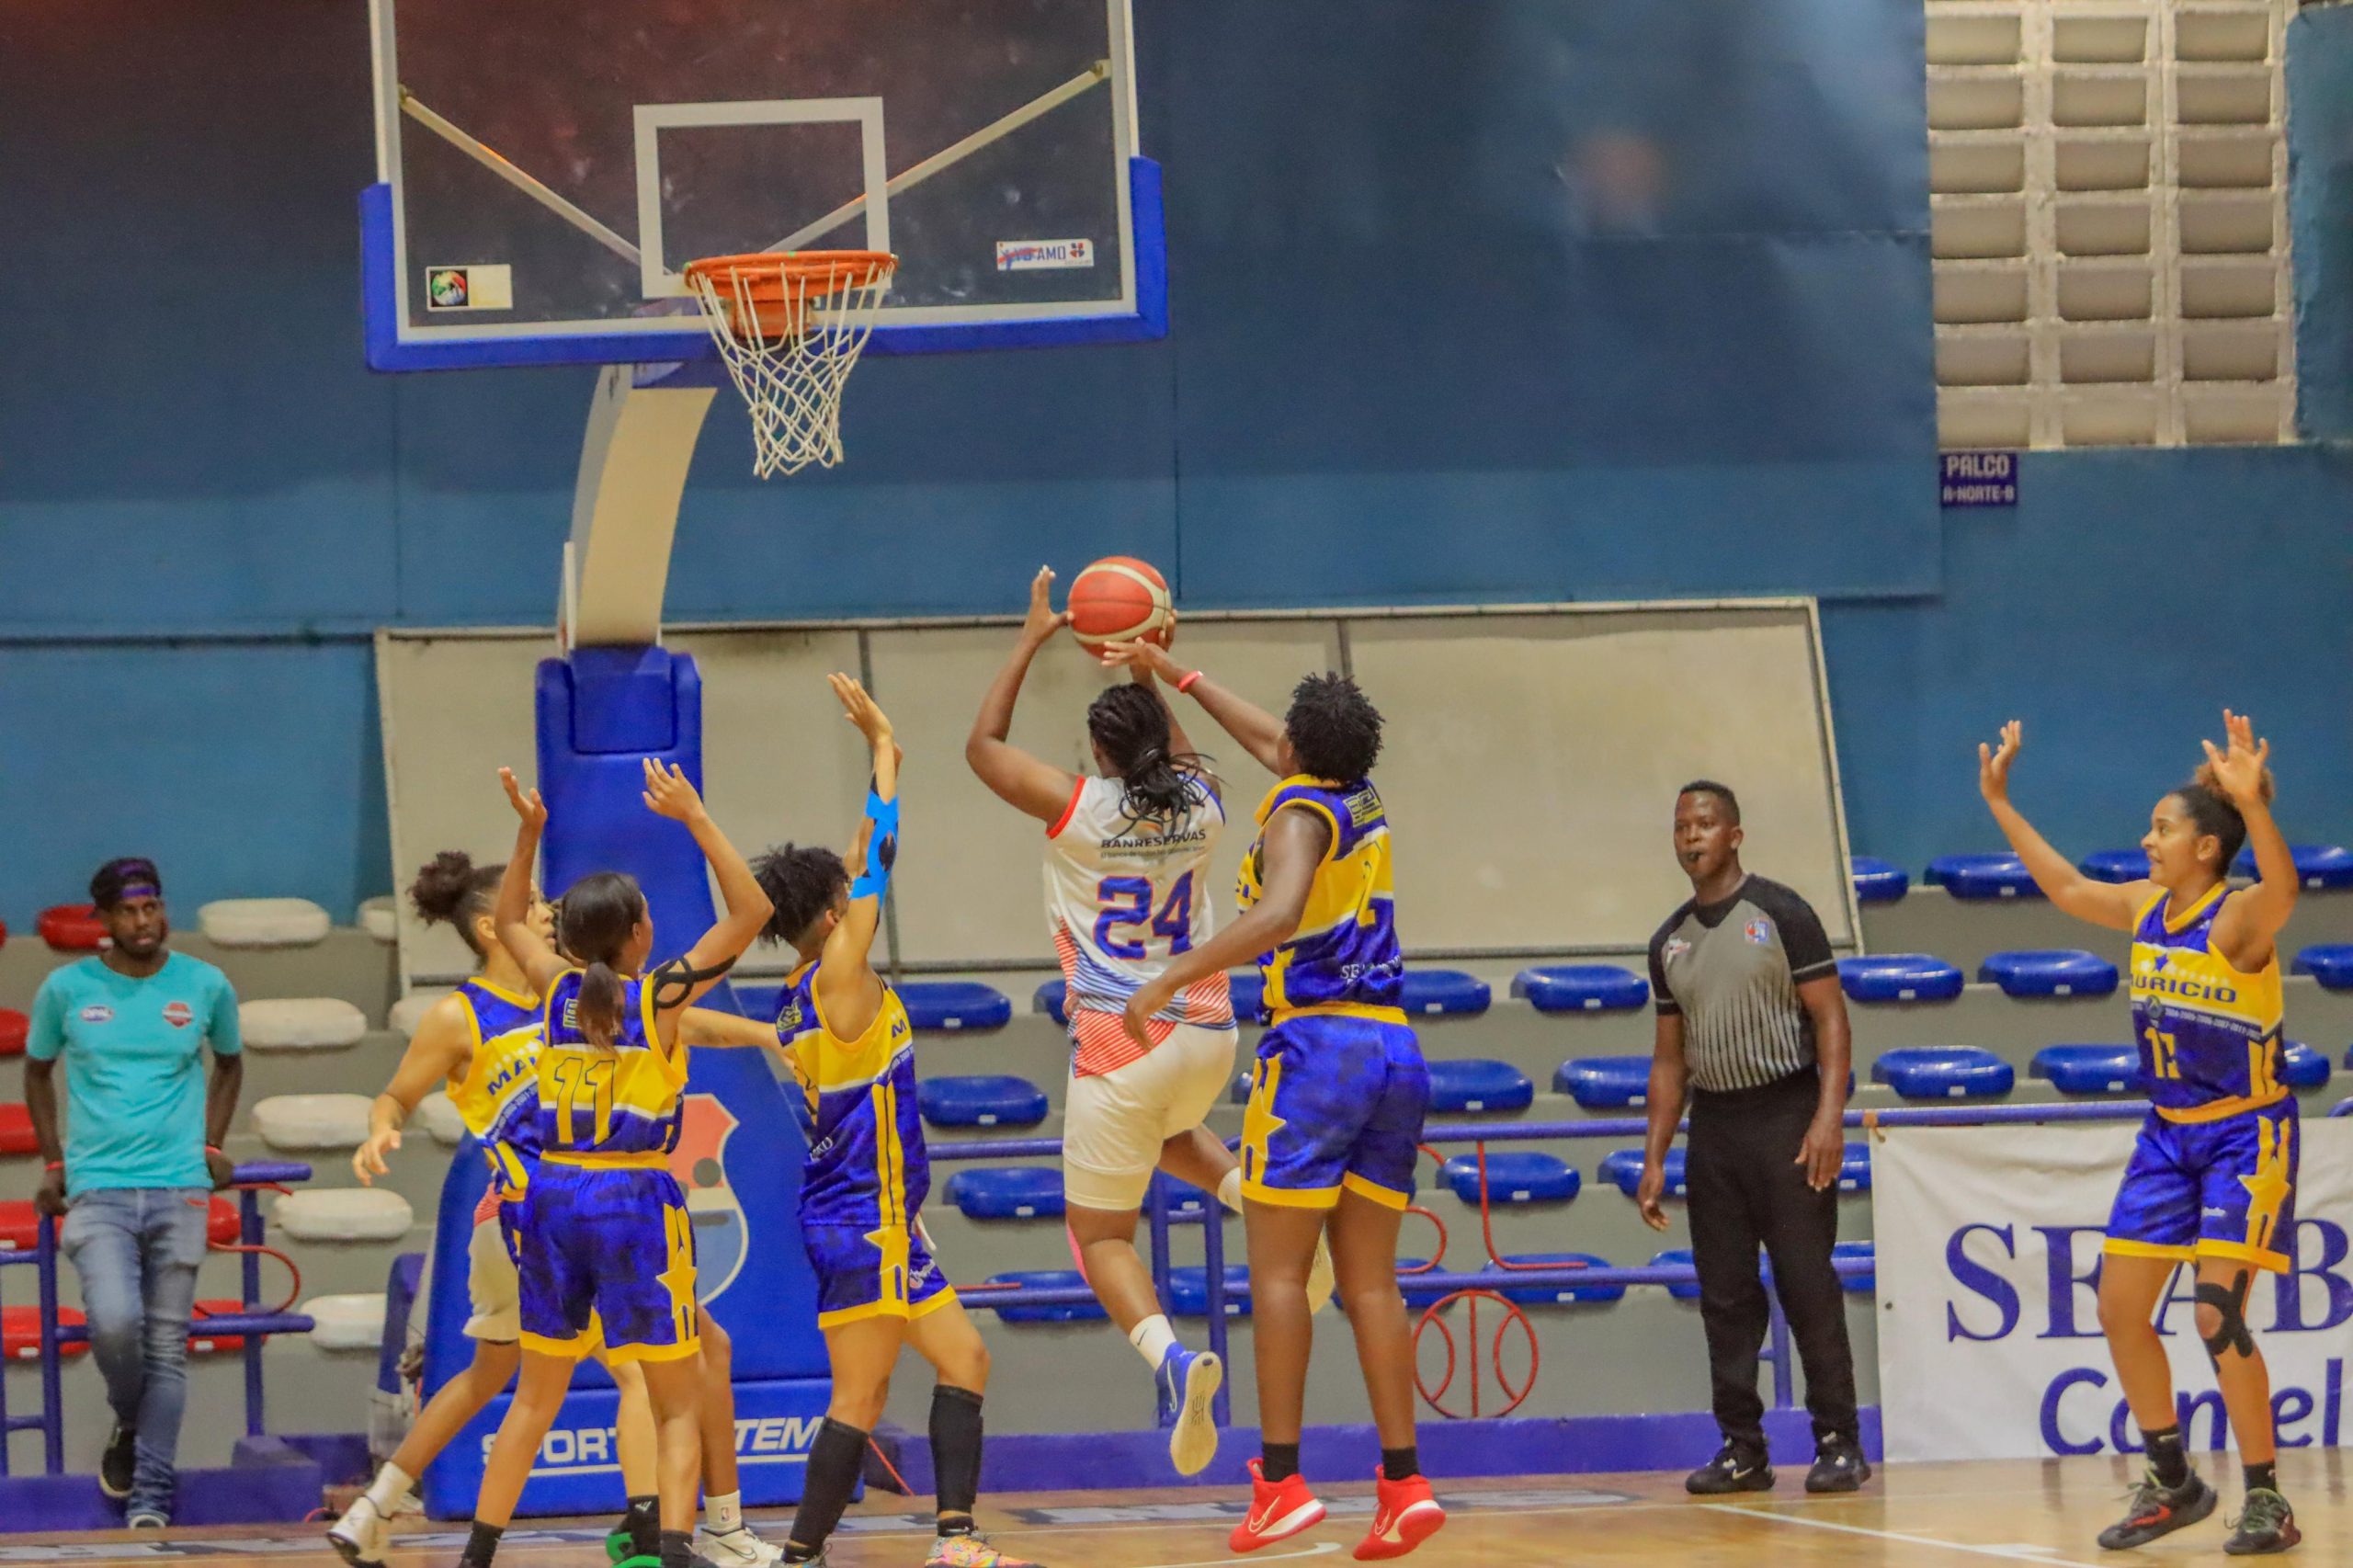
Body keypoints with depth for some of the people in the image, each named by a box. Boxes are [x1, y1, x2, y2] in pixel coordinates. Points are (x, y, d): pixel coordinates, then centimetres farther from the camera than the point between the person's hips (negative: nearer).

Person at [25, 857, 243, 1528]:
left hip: (179, 1190, 1)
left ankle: (152, 1497, 4)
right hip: (98, 1190, -1)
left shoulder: (206, 987, 4)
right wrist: (53, 1162, 11)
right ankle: (128, 1425, 12)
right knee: (115, 1323, -20)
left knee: (167, 1349, -1)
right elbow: (37, 1071, 17)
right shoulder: (67, 990, 2)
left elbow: (229, 1062, 23)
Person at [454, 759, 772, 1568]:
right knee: (679, 1407, 2)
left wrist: (529, 833, 14)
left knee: (535, 1397, 17)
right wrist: (695, 818, -7)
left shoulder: (559, 987, 2)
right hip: (635, 1205, -4)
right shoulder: (659, 996, -9)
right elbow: (750, 910, -5)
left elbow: (508, 921, 23)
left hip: (554, 1199, 4)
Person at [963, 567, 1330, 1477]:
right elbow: (1175, 752, 28)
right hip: (1207, 1036, 5)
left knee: (1101, 1231, 5)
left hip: (1119, 1046, -5)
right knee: (1168, 1131, 38)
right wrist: (1145, 671, 27)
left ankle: (1168, 1354, -24)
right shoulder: (1201, 806, 1)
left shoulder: (1079, 809, -11)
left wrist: (1032, 640, 10)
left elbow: (983, 744, 5)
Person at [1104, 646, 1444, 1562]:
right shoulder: (1362, 803, 16)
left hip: (1319, 1043, -7)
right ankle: (1404, 1482, -1)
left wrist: (1169, 981, -24)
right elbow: (1261, 741, 34)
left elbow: (1278, 913, -27)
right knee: (1370, 1280, 6)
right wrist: (1175, 673, 42)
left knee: (1278, 1269, -3)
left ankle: (1281, 1479, -8)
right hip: (1395, 1049, 7)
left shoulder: (1298, 814, -7)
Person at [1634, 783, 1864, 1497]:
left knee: (1808, 1286, -6)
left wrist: (1829, 1116, -18)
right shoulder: (1671, 941, 13)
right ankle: (1742, 1449, 8)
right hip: (1713, 1123, 6)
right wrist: (1654, 1157, 11)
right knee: (1725, 1295, 4)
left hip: (1784, 1113, -6)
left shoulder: (1780, 915, -4)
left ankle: (1839, 1443, -1)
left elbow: (1830, 1017, -7)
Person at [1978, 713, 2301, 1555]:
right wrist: (2001, 804, 19)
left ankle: (2268, 1503, -4)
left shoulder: (2238, 918, -20)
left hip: (2245, 1137, -8)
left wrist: (2252, 803, -59)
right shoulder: (2146, 908, 2)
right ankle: (2174, 1484, 24)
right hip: (2169, 1135, 8)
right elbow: (2067, 887, 19)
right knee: (2120, 1307, 8)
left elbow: (2282, 888, -43)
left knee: (2219, 1317, -15)